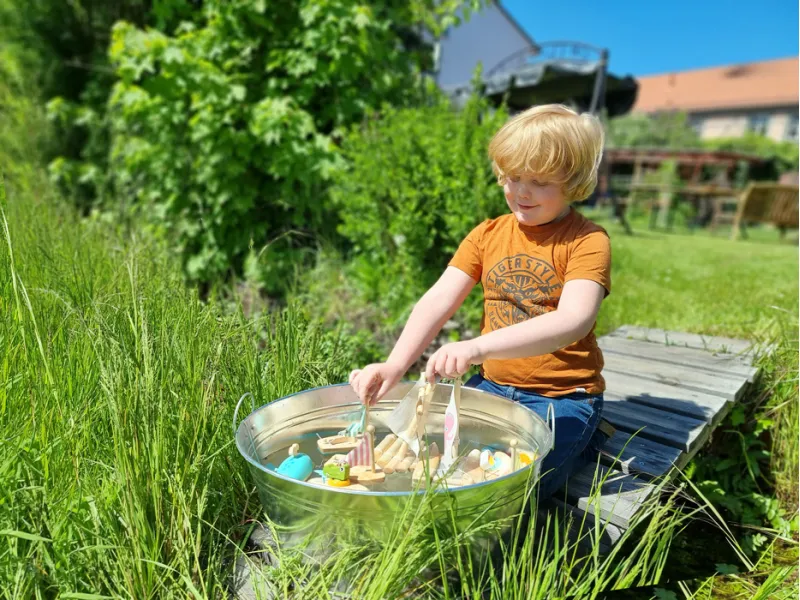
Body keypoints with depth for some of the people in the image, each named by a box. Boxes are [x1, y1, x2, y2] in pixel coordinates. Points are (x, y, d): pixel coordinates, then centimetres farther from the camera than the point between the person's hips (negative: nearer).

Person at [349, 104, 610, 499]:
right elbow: (439, 300, -7)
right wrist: (394, 366, -23)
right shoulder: (488, 235, 4)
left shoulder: (587, 241, -11)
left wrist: (477, 347, -42)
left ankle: (581, 443, 8)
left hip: (562, 396, -4)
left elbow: (573, 321, -28)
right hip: (492, 385, 5)